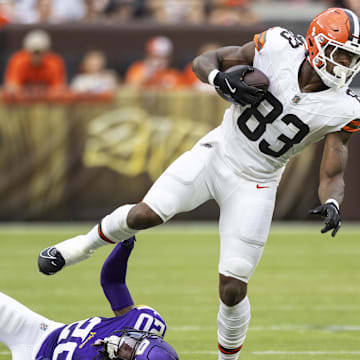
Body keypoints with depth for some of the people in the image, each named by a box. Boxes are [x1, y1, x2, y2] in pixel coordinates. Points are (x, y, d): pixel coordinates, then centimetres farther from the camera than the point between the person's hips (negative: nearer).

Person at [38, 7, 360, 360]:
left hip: (254, 184, 0)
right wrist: (221, 79, -26)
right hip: (216, 154, 0)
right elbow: (204, 61, -4)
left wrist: (331, 205, -32)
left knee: (232, 291, -5)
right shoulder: (278, 48, -14)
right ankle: (85, 244, 16)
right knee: (145, 215, -15)